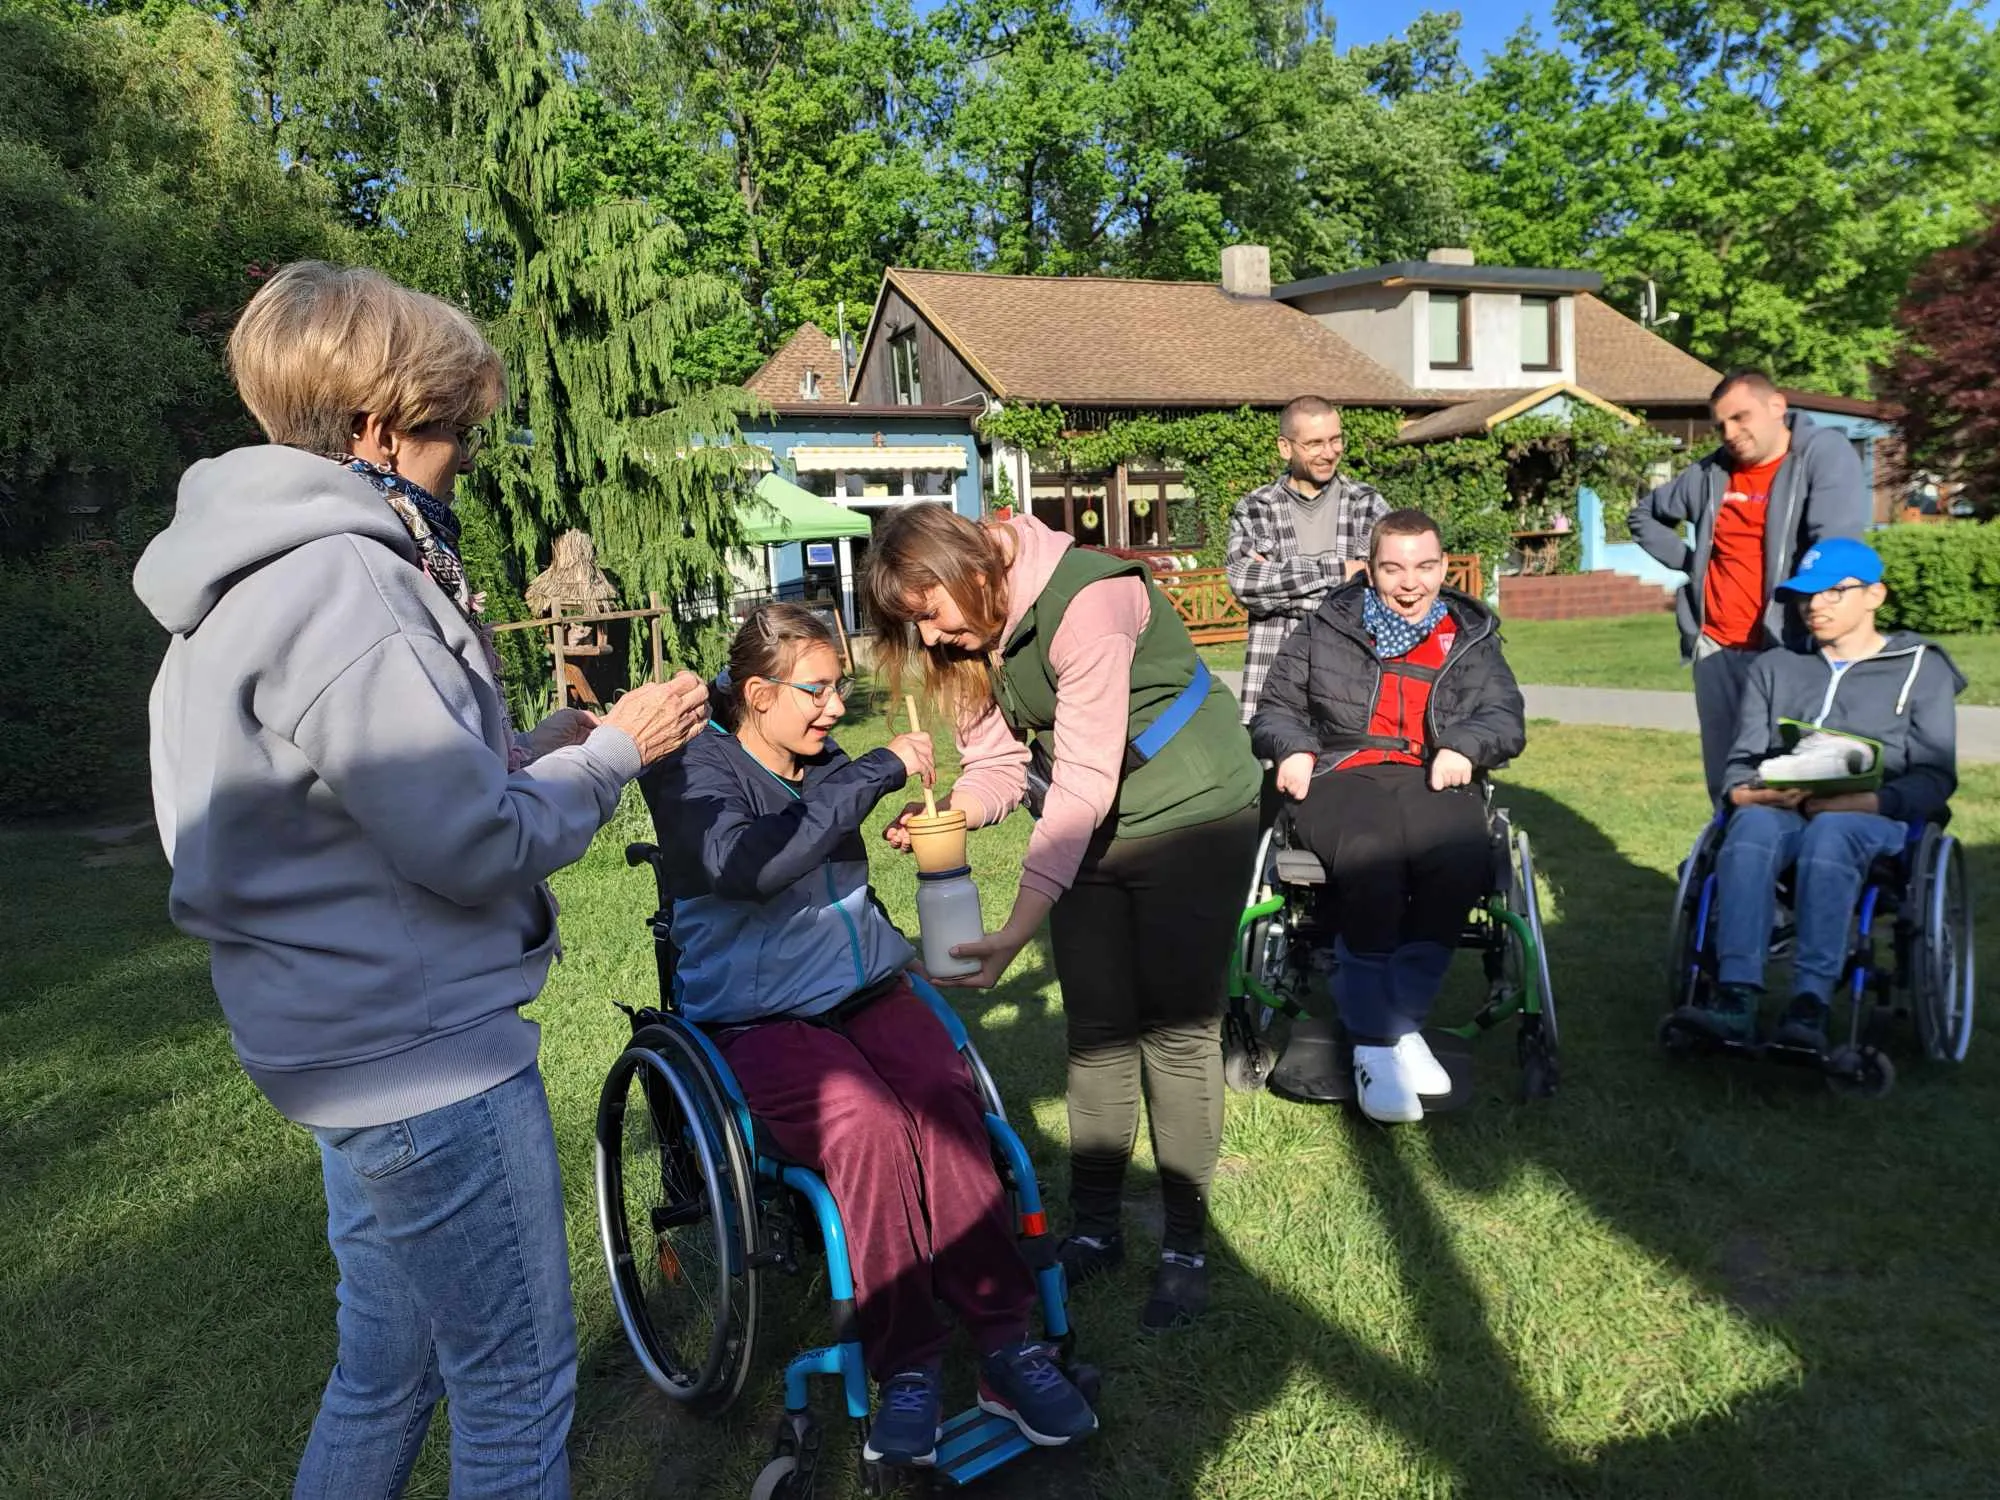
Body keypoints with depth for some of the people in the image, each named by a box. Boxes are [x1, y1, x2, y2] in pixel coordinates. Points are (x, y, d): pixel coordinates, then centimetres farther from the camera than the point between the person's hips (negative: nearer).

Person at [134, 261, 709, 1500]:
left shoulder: (265, 573, 12)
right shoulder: (339, 583, -21)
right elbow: (475, 848, -23)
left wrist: (533, 749, 6)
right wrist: (613, 754, -8)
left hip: (364, 1045, 10)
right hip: (428, 1053, -10)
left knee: (388, 1375, 24)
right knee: (519, 1392, 6)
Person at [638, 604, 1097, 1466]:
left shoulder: (828, 764, 13)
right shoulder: (694, 774, -5)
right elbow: (747, 863, -28)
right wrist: (878, 773, -24)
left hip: (868, 991, 5)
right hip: (759, 1018, -4)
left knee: (944, 1096, -26)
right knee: (866, 1122, -33)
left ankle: (1004, 1343, -20)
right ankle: (906, 1365, -17)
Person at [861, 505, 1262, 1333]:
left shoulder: (1087, 602, -29)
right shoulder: (969, 631, -5)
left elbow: (1085, 779, -32)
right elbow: (998, 763, -5)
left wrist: (1018, 929, -35)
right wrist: (942, 815, -28)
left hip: (1191, 814, -6)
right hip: (1090, 828, 7)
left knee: (1178, 1030, -2)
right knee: (1096, 1028, 8)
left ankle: (1187, 1247, 12)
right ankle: (1095, 1227, 22)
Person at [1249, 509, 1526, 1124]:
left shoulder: (1471, 640, 24)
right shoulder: (1326, 631, 20)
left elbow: (1505, 715, 14)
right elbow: (1275, 708, 21)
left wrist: (1465, 746, -8)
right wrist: (1291, 748, -2)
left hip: (1433, 780, 2)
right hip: (1341, 778, -1)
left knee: (1460, 861, -35)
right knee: (1370, 857, -37)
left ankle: (1396, 1020, -23)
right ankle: (1377, 1045, -30)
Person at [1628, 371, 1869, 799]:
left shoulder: (1824, 453, -5)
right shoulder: (1710, 474, 11)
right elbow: (1643, 515, 29)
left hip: (1786, 651, -5)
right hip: (1715, 651, 5)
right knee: (1725, 785, 11)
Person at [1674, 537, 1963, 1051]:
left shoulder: (1922, 669, 15)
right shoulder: (1774, 667, 24)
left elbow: (1933, 778, 4)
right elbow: (1743, 759, 15)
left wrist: (1859, 802, -15)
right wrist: (1748, 792, -10)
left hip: (1874, 821, -2)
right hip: (1778, 812, 2)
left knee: (1829, 831, -39)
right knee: (1754, 823, -36)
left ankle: (1810, 1003, -46)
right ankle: (1735, 994, -46)